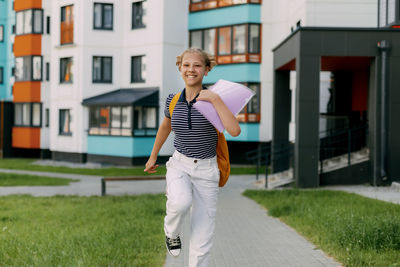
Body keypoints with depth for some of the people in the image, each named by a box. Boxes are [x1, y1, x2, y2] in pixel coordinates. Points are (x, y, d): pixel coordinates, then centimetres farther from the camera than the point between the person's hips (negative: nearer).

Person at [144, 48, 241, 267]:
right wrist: (153, 157, 30)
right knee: (181, 202, -31)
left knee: (202, 239, -2)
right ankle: (171, 233, 1)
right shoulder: (173, 101, 0)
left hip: (206, 169, -1)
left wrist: (215, 99, -27)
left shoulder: (212, 100, -9)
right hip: (179, 166, 1)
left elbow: (234, 130, -26)